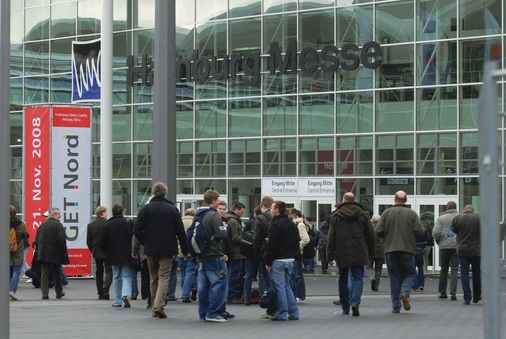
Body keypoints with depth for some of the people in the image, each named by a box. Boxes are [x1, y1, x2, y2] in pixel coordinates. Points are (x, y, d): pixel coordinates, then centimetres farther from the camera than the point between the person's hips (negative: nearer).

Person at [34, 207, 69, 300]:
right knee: (57, 274, 11)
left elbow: (37, 240, 10)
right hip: (55, 254, -4)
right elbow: (62, 240, -17)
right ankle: (59, 293, 20)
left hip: (43, 254, 4)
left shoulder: (42, 225, 8)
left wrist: (39, 250, 18)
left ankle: (44, 293, -5)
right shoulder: (58, 225, -11)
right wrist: (63, 250, -7)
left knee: (44, 274, 4)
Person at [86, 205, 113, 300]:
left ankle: (100, 293, 10)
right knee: (109, 271, -1)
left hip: (96, 252, 5)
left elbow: (88, 241, 5)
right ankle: (105, 289, -20)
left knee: (99, 272, 11)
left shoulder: (90, 225, 3)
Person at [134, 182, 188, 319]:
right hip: (167, 250, -2)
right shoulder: (172, 209, -3)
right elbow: (180, 231, -2)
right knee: (164, 277, -3)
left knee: (154, 278, 13)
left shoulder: (146, 209, 0)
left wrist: (146, 243, 12)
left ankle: (154, 308, 16)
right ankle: (159, 306, -20)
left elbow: (137, 230, -3)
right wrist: (185, 250, 6)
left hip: (150, 250, 2)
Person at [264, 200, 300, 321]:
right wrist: (295, 255, 19)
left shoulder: (276, 225, -12)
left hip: (278, 261, -8)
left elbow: (272, 245, -16)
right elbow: (296, 242, 18)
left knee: (279, 286, -3)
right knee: (286, 286, 15)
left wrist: (268, 262, -11)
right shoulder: (291, 224, 15)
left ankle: (281, 314, -2)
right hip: (290, 259, 8)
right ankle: (293, 313, 12)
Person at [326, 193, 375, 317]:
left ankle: (345, 307, 15)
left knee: (343, 279, 11)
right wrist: (371, 252, 14)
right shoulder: (362, 214, 2)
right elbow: (370, 234, 5)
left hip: (342, 254, 0)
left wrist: (330, 254, 1)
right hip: (358, 254, 0)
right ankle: (355, 302, -21)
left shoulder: (336, 216, -1)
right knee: (357, 278, 1)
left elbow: (331, 237, -2)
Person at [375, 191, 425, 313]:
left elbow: (378, 232, -5)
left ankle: (396, 306, 5)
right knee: (409, 273, 13)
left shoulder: (386, 213, 0)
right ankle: (404, 293, -14)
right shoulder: (412, 214, -1)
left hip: (390, 250, 1)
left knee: (394, 277, 7)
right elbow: (420, 232, -7)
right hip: (407, 249, -1)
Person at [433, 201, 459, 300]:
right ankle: (453, 293, -8)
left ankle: (442, 292, 15)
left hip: (444, 247, 1)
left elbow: (436, 233, -7)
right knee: (454, 270, 1)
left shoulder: (441, 218, 2)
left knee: (444, 270, 12)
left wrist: (439, 242, 10)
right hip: (456, 247, -1)